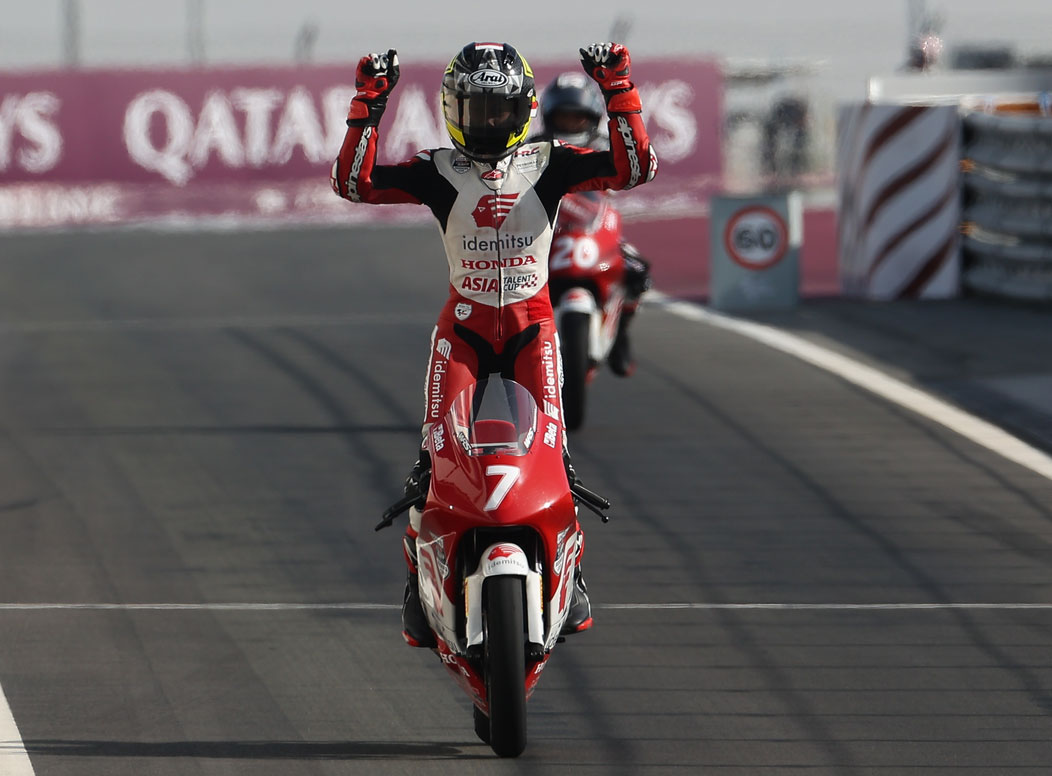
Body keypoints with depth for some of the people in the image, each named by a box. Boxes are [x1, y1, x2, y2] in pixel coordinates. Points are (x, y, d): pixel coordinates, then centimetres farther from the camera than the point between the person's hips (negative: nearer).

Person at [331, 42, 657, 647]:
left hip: (533, 323, 0)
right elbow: (354, 182, -7)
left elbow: (635, 168, -8)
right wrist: (368, 106, -15)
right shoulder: (438, 172, 2)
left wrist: (619, 91, -15)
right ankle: (421, 581, -2)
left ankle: (571, 573, 0)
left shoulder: (548, 165, 2)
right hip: (464, 324, 0)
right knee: (438, 458, -12)